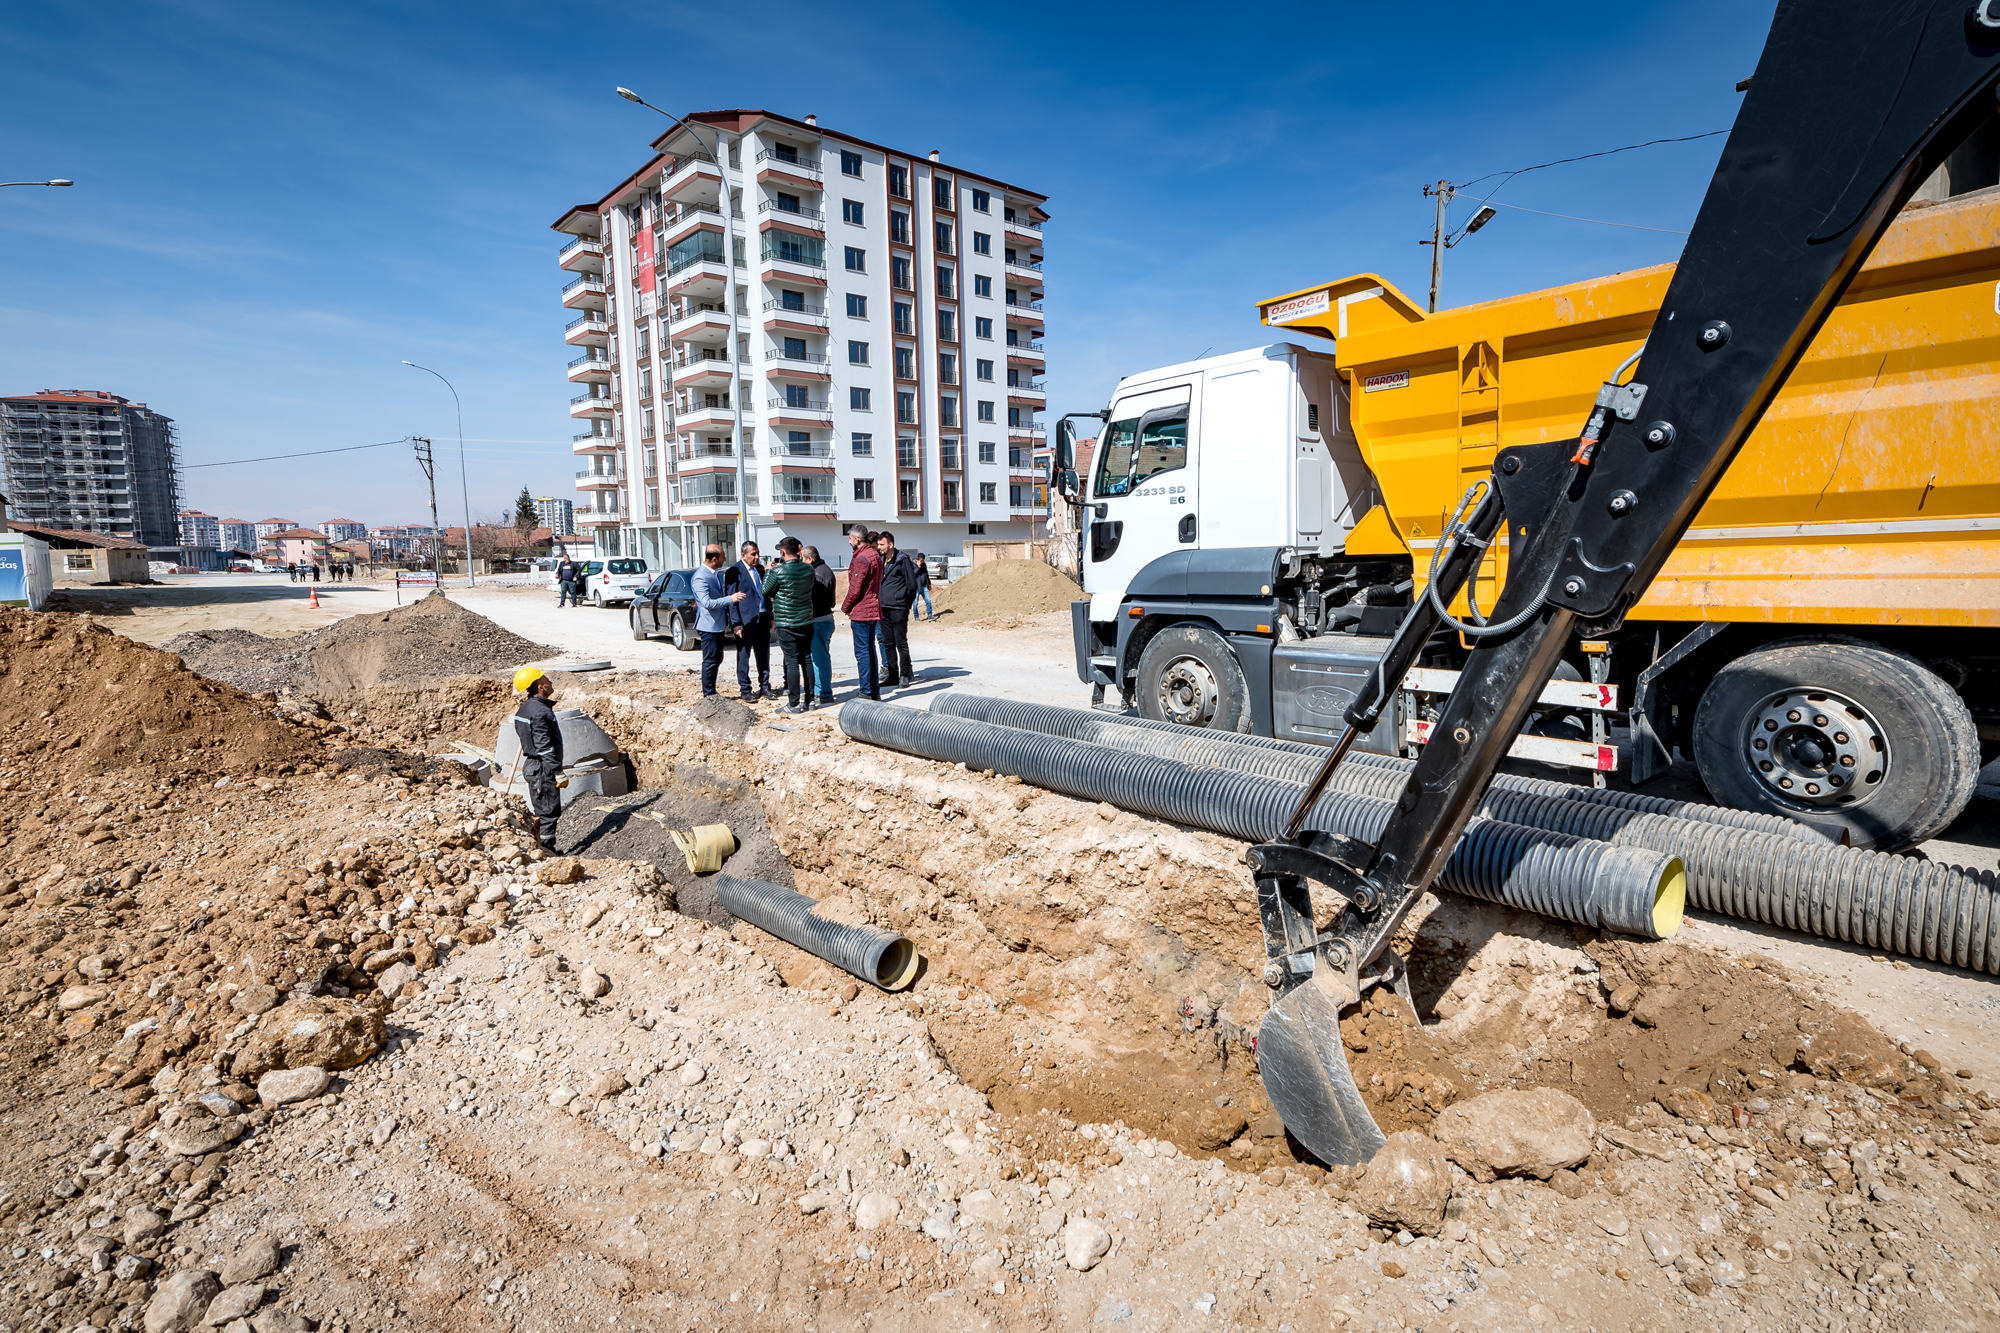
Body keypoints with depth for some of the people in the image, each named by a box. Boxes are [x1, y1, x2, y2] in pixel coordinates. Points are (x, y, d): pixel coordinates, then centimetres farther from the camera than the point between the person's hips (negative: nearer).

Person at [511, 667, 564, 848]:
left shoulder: (524, 709, 12)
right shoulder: (540, 711, -19)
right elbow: (545, 746, -22)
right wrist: (557, 772, -21)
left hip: (531, 766, 10)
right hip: (543, 769, -10)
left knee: (541, 812, 17)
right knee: (549, 812, -1)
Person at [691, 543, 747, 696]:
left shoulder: (717, 574, 11)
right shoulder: (701, 577, -19)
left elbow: (726, 595, 18)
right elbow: (707, 603, -27)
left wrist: (734, 622, 13)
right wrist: (730, 599, -28)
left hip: (719, 625, 9)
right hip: (709, 626, -9)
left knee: (717, 660, 16)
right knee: (710, 661, -2)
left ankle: (711, 692, 26)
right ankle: (708, 695, 8)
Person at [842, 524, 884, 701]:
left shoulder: (861, 558, -16)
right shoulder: (875, 556, 13)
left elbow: (855, 588, -18)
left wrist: (845, 606, -2)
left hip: (861, 612, -9)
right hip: (874, 609, 9)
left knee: (862, 651, -4)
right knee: (870, 650, 14)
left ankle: (866, 693, -1)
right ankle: (875, 691, 18)